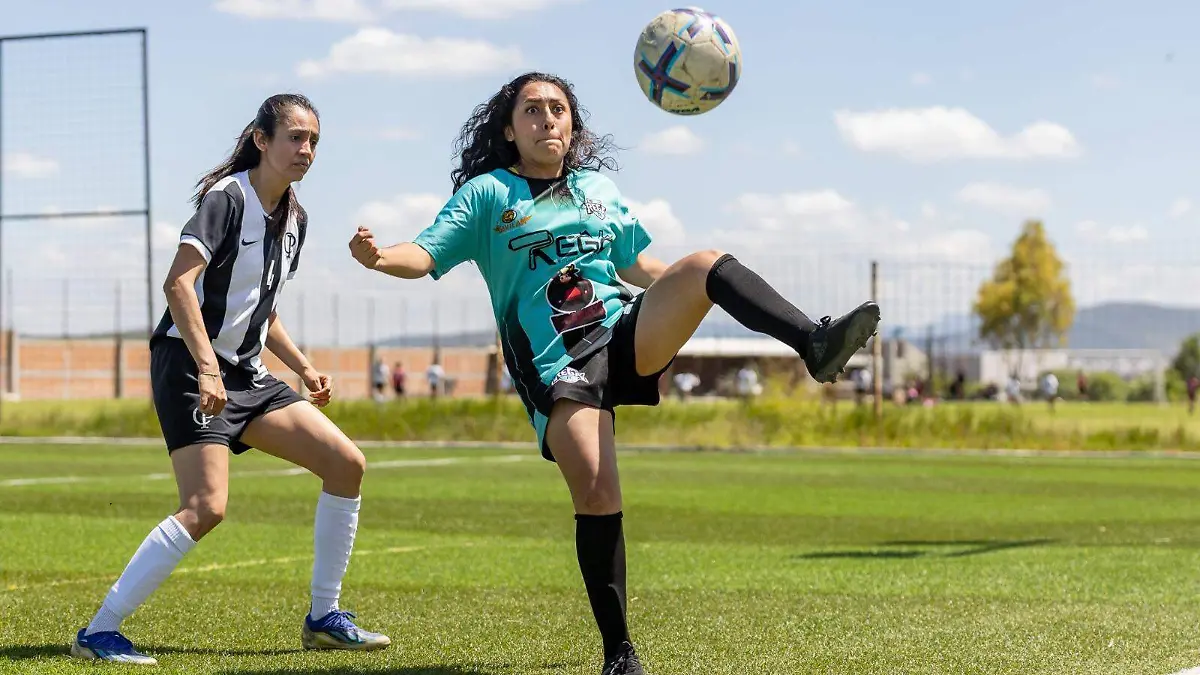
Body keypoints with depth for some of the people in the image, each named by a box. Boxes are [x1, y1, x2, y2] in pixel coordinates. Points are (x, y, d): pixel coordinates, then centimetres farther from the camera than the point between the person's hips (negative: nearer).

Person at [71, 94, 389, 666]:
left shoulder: (294, 218, 14)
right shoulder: (228, 196, -12)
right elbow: (178, 284, -25)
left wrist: (304, 369, 20)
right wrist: (207, 367, -34)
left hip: (247, 373, 9)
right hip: (190, 367, -9)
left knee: (347, 464, 1)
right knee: (206, 507, -22)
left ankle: (323, 619, 10)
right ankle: (98, 632, -14)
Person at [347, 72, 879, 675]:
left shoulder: (598, 188, 21)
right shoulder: (486, 194, 7)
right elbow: (425, 255, -5)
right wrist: (378, 258, -26)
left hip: (628, 332, 4)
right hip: (555, 363, -3)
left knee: (705, 264, -22)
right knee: (594, 490, -20)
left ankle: (815, 345, -39)